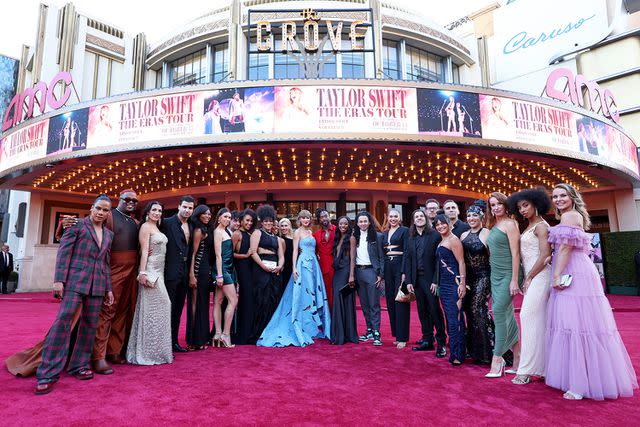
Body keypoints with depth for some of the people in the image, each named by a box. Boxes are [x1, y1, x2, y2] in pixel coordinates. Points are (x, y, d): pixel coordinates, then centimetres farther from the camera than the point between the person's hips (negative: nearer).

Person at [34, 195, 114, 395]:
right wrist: (59, 279, -13)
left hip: (97, 284, 5)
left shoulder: (109, 234, 15)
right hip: (75, 280, -5)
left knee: (90, 325, 6)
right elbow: (64, 251, -4)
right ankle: (48, 374, -8)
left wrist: (108, 288, 15)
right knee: (63, 320, -13)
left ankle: (79, 365, 18)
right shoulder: (77, 225, 2)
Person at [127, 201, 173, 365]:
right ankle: (148, 351, 6)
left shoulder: (156, 228, 18)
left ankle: (155, 349, 21)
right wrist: (143, 273, -19)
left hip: (159, 271, 9)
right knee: (151, 309, -4)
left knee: (159, 307, 11)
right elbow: (144, 251, -13)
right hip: (150, 271, -9)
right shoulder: (145, 226, -6)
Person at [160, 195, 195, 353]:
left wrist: (190, 271, 11)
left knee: (178, 309, 15)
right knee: (168, 308, 0)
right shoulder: (167, 223, -10)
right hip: (171, 272, -7)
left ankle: (174, 341, 26)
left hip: (184, 273, 7)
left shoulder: (191, 226, 11)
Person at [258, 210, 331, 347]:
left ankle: (313, 328, 17)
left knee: (314, 294, 8)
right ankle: (303, 329, 2)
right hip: (303, 264, -7)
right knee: (303, 295, -5)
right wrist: (294, 268, -15)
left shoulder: (310, 232, 16)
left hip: (313, 265, 7)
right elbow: (295, 251, -8)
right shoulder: (298, 232, -3)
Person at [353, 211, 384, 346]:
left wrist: (380, 274, -9)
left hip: (371, 271, -4)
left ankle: (376, 333, 0)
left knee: (374, 303, -4)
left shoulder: (376, 236, -2)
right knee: (364, 303, 10)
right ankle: (369, 330, 20)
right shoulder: (355, 237, 10)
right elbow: (352, 255, 11)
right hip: (358, 272, 5)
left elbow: (381, 256, -2)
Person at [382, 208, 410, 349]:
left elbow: (406, 251, -9)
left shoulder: (404, 230, -2)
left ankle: (402, 337, 0)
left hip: (399, 265, -6)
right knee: (390, 301, 7)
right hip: (387, 267, 6)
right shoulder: (384, 234, 16)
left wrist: (404, 271, -17)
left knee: (400, 301, -5)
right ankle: (396, 333, 17)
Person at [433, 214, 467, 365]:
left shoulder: (453, 240, -7)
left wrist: (462, 283, -19)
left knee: (455, 318, -7)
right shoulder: (441, 242, 18)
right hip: (443, 284, 9)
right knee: (449, 318, 12)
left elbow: (461, 262, -13)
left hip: (454, 283, -9)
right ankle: (453, 351, 20)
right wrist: (436, 283, 17)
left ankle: (458, 354, -1)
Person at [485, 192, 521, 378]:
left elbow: (515, 253, -12)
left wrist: (514, 280, -17)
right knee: (507, 315, 10)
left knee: (499, 312, -11)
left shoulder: (510, 224, -7)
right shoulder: (493, 226, 15)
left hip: (507, 275, -8)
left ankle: (497, 358, -3)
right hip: (495, 275, 8)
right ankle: (517, 356, 20)